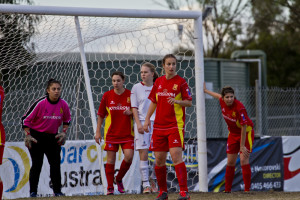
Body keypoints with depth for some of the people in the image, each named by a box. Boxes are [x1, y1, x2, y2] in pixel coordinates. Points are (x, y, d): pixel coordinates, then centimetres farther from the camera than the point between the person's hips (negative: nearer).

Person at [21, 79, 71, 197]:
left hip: (52, 136, 4)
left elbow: (67, 120, 13)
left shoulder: (63, 104, -7)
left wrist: (64, 132, 0)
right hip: (36, 136, -4)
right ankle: (33, 191, 2)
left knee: (55, 163, -1)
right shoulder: (40, 103, -18)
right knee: (37, 164, -5)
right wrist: (28, 135, -15)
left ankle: (57, 191, 5)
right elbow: (25, 119, -11)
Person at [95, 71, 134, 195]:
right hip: (111, 133, 0)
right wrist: (98, 132, 5)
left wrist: (131, 113, -14)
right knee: (110, 160, -1)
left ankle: (119, 179, 12)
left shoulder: (130, 95, 0)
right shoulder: (107, 95, 2)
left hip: (127, 133, 0)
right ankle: (110, 188, 8)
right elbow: (101, 115, 9)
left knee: (129, 157, -13)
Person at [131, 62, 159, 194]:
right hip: (142, 123, -1)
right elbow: (134, 108, 2)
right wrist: (138, 123, -9)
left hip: (156, 123, 1)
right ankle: (146, 185, -3)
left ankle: (153, 180, 19)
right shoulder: (136, 88, 4)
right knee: (143, 154, -5)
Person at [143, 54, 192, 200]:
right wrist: (147, 119, 11)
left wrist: (177, 101, -23)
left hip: (175, 125, -5)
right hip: (159, 126, 5)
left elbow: (189, 102, -5)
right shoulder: (158, 82, 11)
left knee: (176, 156, -17)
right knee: (159, 159, 7)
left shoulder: (181, 82, -4)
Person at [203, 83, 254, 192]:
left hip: (246, 132, -6)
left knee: (244, 160, -16)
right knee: (230, 162, 7)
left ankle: (247, 189, -13)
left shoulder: (239, 107, -31)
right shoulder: (222, 102, -12)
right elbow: (218, 96, 14)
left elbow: (244, 127, -27)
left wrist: (242, 146, -26)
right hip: (233, 133, 6)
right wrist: (206, 91, 31)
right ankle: (227, 190, 16)